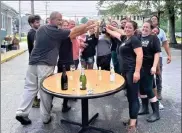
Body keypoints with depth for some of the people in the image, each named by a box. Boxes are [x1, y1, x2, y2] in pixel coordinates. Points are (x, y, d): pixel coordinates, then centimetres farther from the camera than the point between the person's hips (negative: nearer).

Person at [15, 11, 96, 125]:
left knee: (30, 88, 11)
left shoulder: (41, 29, 15)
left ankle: (22, 112, 10)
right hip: (45, 65, -7)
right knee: (45, 91, 1)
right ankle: (45, 117, 11)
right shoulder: (55, 31, -8)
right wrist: (86, 25, 6)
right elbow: (73, 31, -6)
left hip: (33, 62, 7)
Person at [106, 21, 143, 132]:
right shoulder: (125, 38, 16)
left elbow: (140, 55, -21)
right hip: (126, 71, 9)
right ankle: (133, 119, 27)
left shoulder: (134, 39, -11)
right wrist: (107, 29, 46)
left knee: (133, 96, -6)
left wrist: (137, 72, -27)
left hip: (133, 71, -9)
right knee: (130, 96, 15)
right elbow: (116, 34, 37)